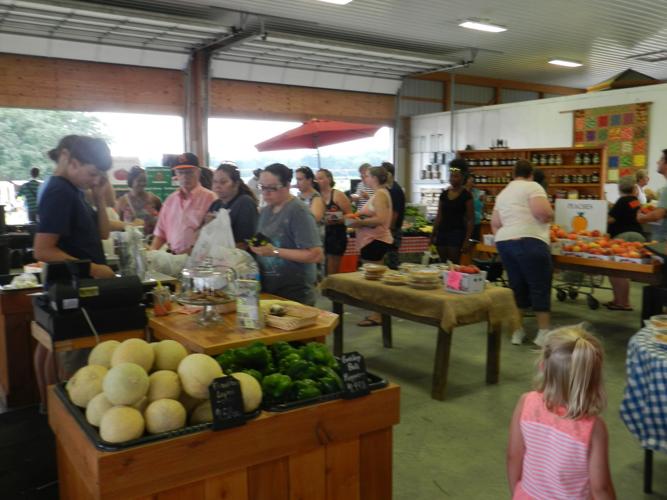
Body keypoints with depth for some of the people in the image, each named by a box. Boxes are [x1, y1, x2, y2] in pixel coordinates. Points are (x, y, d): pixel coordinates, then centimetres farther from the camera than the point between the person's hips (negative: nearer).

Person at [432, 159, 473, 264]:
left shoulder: (466, 196, -4)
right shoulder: (444, 194, 9)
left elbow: (470, 220, -5)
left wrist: (467, 240, -11)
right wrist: (433, 235, 10)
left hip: (457, 233, -5)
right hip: (442, 232, 5)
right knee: (442, 264, 7)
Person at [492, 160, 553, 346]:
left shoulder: (503, 193, 19)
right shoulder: (533, 187, -2)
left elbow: (495, 223, 19)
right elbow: (543, 212, -16)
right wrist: (550, 216, 4)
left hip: (504, 243, 7)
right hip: (530, 242, -7)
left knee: (517, 286, 13)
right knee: (540, 288, 0)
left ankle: (517, 331, 16)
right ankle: (543, 333, 2)